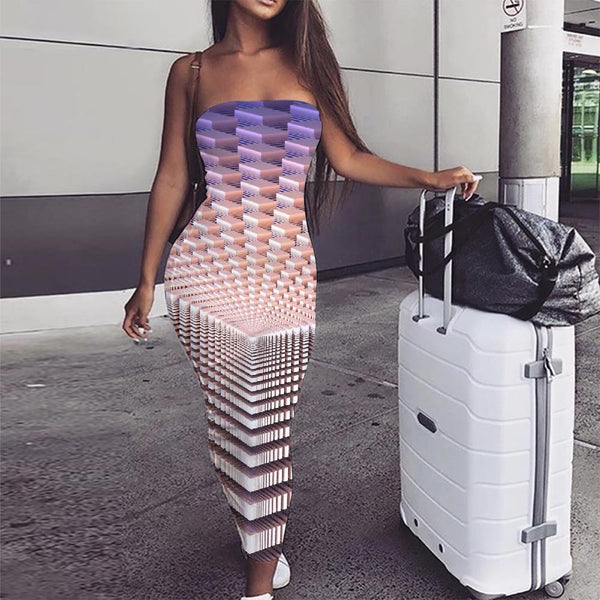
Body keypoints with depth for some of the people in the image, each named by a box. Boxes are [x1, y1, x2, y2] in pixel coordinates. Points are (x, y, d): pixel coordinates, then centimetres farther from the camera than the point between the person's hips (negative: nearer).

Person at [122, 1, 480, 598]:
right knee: (232, 412, 2)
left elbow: (349, 158, 11)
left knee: (270, 417, 0)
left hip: (286, 269, 1)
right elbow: (171, 178, 7)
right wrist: (147, 280, 5)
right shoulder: (191, 71, 8)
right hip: (210, 261, -1)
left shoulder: (306, 66, 12)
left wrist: (431, 177, 2)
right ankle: (262, 541, 28)